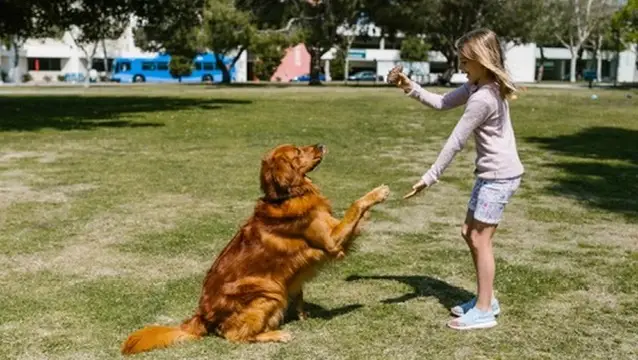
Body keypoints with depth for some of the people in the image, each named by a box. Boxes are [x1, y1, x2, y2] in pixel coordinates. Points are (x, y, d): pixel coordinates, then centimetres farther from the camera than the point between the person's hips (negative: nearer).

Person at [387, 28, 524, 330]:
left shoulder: (482, 98, -25)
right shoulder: (479, 86, 5)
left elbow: (455, 142, -22)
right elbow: (442, 103, 12)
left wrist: (430, 177, -16)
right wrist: (409, 87, 0)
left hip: (499, 176, -10)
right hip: (490, 173, 10)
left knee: (480, 239, -4)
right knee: (469, 233, 15)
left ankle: (484, 312, 5)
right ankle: (485, 299, 26)